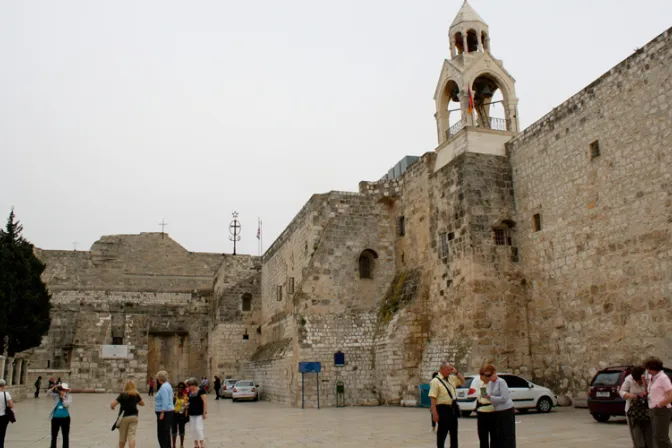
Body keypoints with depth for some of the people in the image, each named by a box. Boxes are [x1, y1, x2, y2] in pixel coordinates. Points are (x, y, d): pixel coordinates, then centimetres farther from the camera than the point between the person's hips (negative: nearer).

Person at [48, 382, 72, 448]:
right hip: (55, 418, 1)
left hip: (65, 418, -1)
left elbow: (66, 404, -21)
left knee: (65, 436, 10)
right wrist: (54, 387, -23)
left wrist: (63, 397, -14)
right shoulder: (56, 396, 0)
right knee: (54, 436, 11)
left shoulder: (69, 397, -5)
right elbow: (48, 393, -13)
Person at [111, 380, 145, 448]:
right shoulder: (136, 395, 1)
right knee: (131, 435, -3)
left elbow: (113, 404, -14)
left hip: (124, 417, -2)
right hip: (134, 417, 2)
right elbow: (142, 403, 15)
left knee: (122, 437, 14)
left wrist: (112, 407, 7)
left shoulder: (122, 395, -9)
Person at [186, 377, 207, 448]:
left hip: (199, 413, -7)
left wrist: (205, 412, -15)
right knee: (193, 429, 8)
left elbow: (205, 402, -13)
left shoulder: (200, 391, -11)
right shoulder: (189, 392, 8)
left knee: (198, 428, -10)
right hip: (191, 413, 7)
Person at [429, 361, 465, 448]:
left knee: (454, 432, 18)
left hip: (453, 409, 8)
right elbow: (433, 398, -18)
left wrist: (456, 372, 4)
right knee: (442, 432, 1)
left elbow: (462, 380, 22)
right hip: (443, 409, -7)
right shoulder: (435, 381, -14)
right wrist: (435, 413, -22)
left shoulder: (451, 378, 8)